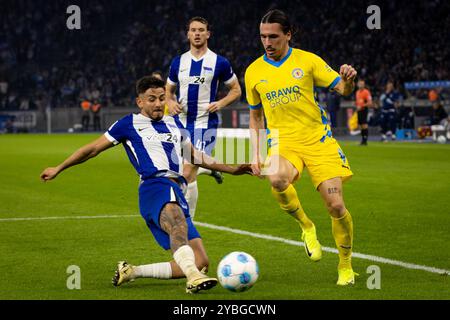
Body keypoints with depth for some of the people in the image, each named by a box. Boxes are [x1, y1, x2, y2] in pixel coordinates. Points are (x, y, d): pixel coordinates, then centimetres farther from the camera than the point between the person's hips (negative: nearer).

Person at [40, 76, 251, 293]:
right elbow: (93, 149, 18)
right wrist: (58, 169, 21)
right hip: (155, 187, -7)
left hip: (177, 193, 7)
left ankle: (131, 272, 6)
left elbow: (194, 155, 41)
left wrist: (231, 169, 39)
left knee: (200, 263, -6)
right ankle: (193, 278, -66)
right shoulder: (130, 124, 12)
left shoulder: (174, 124, 27)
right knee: (178, 222, -42)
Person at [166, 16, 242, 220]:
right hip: (181, 122, 5)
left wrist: (221, 103, -11)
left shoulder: (219, 63, -2)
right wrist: (170, 102, -5)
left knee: (188, 174, -14)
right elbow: (168, 90, 18)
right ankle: (210, 167, 35)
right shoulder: (178, 62, 9)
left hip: (205, 123, -5)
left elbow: (236, 90, 7)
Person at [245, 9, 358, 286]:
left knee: (336, 206, -10)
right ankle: (306, 226, -5)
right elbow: (256, 116, 18)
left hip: (318, 140, -1)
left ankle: (346, 265, 15)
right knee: (277, 179, -34)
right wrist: (256, 154, 10)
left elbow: (342, 90, -1)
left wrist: (348, 80, -25)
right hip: (282, 142, 1)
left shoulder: (307, 60, 0)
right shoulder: (254, 72, 7)